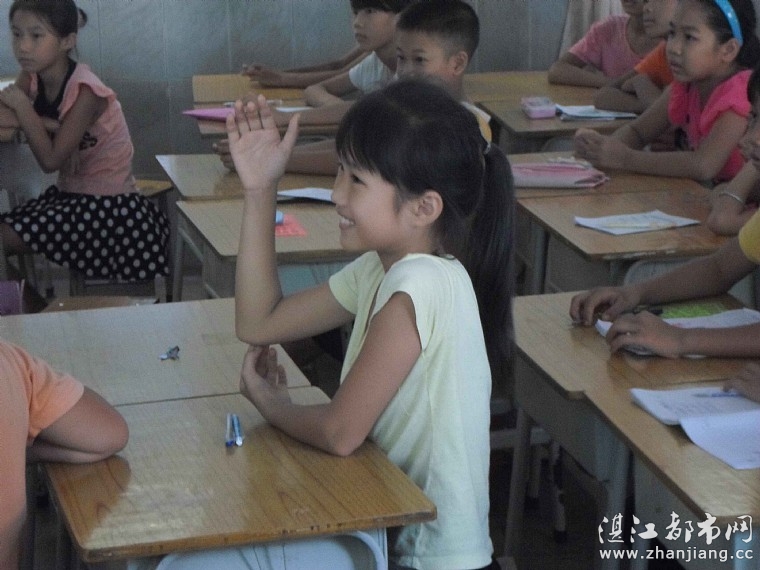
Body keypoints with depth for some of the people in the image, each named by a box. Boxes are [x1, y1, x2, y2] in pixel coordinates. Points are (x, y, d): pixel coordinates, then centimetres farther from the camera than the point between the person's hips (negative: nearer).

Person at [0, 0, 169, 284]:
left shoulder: (85, 91, -23)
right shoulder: (31, 78, -1)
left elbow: (50, 160, -25)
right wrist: (50, 125, -30)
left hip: (108, 204, -7)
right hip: (70, 193, 7)